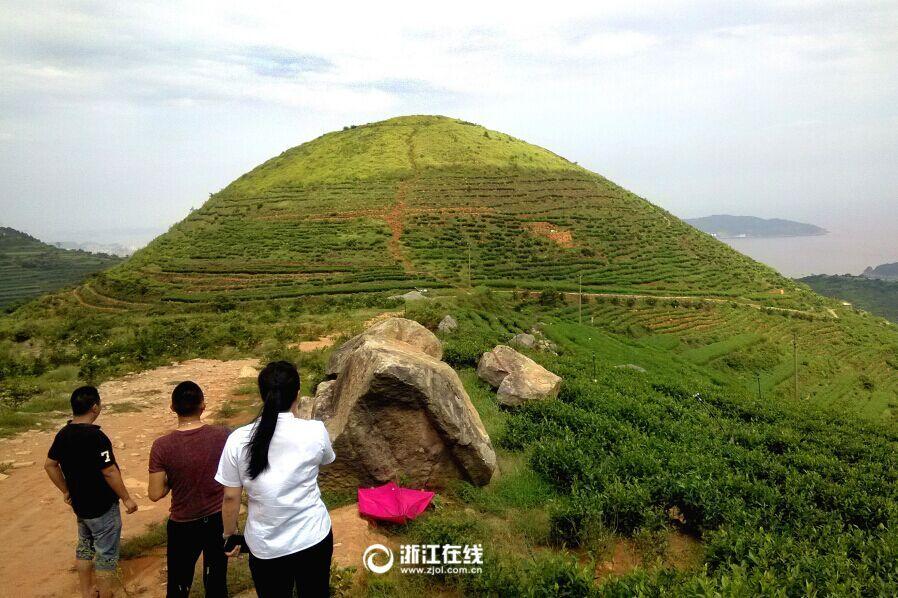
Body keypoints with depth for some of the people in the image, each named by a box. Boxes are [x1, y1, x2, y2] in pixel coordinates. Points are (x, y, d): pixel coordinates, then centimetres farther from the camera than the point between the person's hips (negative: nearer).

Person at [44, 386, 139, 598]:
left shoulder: (63, 434, -2)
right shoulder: (96, 437, -27)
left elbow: (50, 465, 8)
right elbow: (109, 472, -24)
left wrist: (66, 491, 16)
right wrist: (127, 499, -14)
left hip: (79, 504, 8)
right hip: (102, 507, -8)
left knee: (85, 547, 23)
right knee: (106, 554, 7)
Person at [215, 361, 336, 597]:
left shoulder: (239, 440, -15)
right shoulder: (315, 431, -15)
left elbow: (231, 498, -6)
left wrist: (229, 534, 13)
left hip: (265, 546, 1)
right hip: (313, 538, 0)